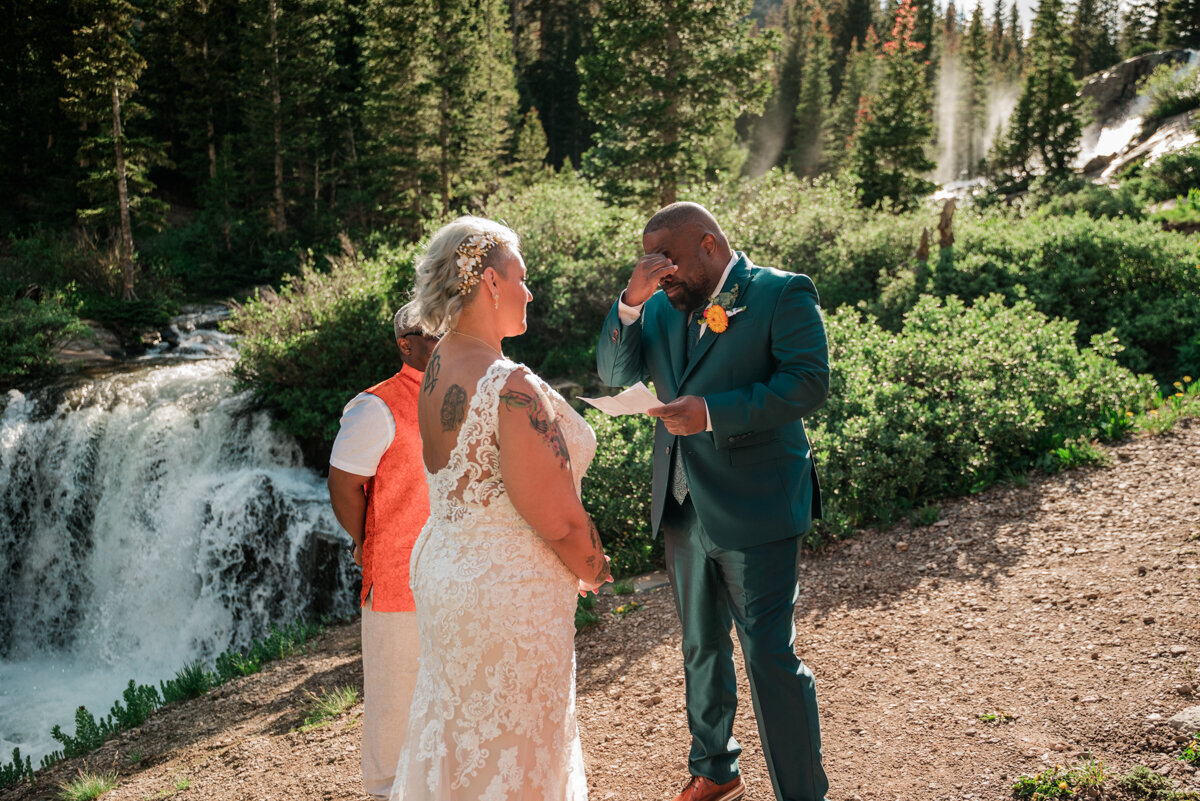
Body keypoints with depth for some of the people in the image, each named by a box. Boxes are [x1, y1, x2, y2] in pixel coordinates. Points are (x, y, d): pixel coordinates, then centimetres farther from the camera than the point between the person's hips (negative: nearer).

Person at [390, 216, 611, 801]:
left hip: (442, 563, 9)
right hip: (507, 592, -9)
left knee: (456, 732, 25)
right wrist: (594, 572, -4)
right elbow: (558, 520, -22)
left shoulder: (436, 370, 1)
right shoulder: (513, 389, -27)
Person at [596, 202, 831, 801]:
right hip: (683, 508, 7)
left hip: (756, 510, -7)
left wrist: (713, 412, -25)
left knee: (770, 655, -5)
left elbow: (808, 383, -18)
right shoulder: (663, 307, 10)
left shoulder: (783, 293, -8)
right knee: (701, 649, 20)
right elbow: (614, 373, 5)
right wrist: (632, 301, -11)